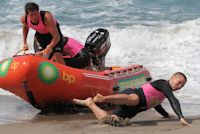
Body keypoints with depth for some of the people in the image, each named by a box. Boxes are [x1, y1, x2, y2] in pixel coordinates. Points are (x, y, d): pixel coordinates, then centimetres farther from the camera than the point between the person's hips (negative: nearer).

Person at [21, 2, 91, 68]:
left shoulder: (47, 17, -40)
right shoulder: (24, 19, -23)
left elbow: (56, 37, -38)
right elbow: (25, 27, 6)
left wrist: (48, 49, -47)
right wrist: (25, 43, 2)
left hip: (54, 33, -5)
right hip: (40, 35, 5)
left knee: (57, 56, -22)